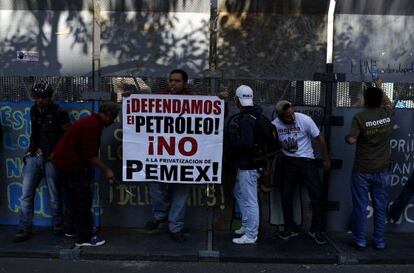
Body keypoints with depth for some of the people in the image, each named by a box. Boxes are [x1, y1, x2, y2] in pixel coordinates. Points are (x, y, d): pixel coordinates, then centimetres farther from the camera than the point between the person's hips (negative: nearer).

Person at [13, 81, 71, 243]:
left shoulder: (59, 113, -5)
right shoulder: (34, 111, 12)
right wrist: (35, 149, 13)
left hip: (51, 158, -5)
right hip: (34, 156, 5)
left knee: (54, 195, 3)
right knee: (26, 194, 1)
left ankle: (58, 226, 19)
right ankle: (24, 230, 8)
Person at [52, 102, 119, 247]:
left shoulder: (92, 122, 12)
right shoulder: (93, 125, -20)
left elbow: (89, 151, 16)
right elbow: (90, 154, -23)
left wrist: (103, 169, 15)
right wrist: (106, 170, -15)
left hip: (65, 162, 11)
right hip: (70, 164, -11)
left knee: (76, 199, 20)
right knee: (83, 199, -4)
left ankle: (75, 229, 34)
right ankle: (84, 238, 5)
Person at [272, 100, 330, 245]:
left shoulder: (305, 120, -17)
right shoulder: (275, 125, -11)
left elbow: (319, 138, -6)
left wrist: (326, 159, 0)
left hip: (307, 160, -2)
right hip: (288, 162, 2)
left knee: (317, 194, -4)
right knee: (286, 196, 7)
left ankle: (316, 230, 13)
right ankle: (290, 228, 24)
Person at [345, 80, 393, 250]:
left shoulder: (360, 117, -13)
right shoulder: (387, 113, 0)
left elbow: (351, 140, -20)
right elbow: (388, 103, 24)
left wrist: (346, 138, 2)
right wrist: (379, 88, 34)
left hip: (362, 170, -3)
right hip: (382, 170, 4)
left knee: (360, 207, 7)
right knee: (380, 208, 13)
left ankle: (360, 241, 16)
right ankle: (379, 241, 22)